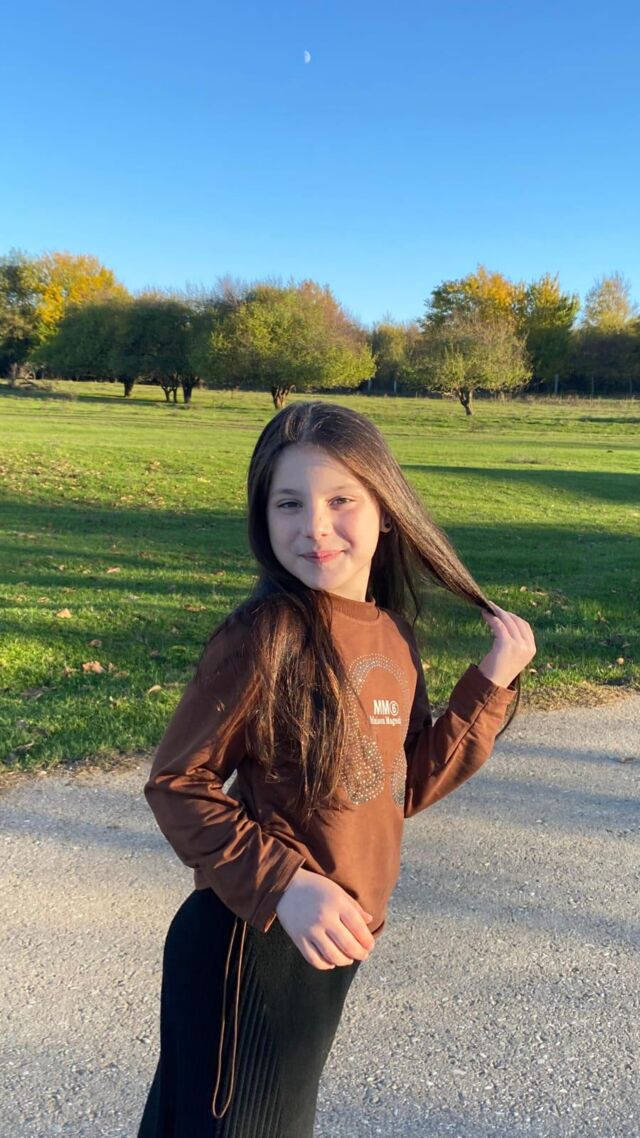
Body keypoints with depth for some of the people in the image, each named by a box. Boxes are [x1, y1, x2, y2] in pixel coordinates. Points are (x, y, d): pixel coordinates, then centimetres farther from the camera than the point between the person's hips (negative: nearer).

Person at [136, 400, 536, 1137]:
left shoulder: (393, 636, -1)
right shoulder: (267, 633, -21)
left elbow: (409, 786, 4)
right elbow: (176, 783, -16)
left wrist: (493, 682, -1)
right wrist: (281, 884, -26)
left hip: (331, 943, 7)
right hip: (251, 944, -7)